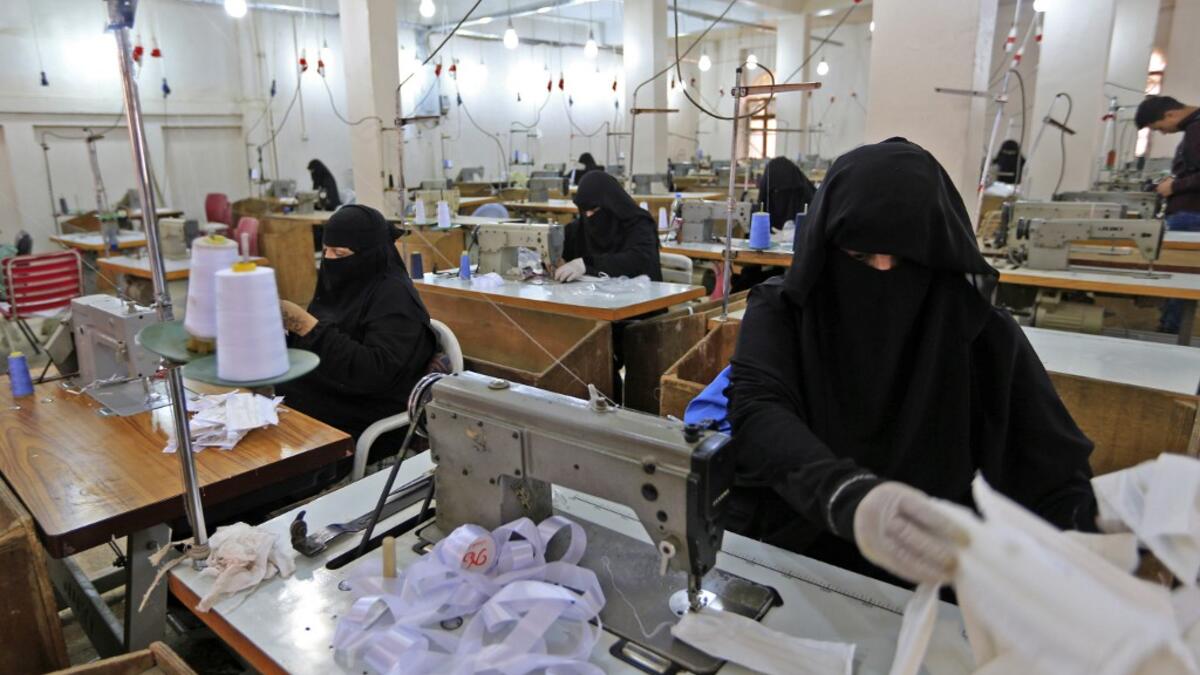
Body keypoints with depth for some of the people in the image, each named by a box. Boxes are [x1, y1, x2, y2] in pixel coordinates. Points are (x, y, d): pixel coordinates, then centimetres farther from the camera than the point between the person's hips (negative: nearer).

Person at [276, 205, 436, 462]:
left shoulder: (394, 297, -14)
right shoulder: (341, 286, 9)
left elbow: (376, 373, -26)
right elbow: (303, 353, 14)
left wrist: (308, 326, -25)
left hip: (364, 425, -7)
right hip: (314, 400, 8)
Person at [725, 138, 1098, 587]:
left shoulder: (984, 336, -5)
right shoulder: (781, 311, -7)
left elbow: (1060, 475, -2)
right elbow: (756, 414, -24)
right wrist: (850, 497, -42)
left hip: (923, 595, 2)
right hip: (780, 565, -2)